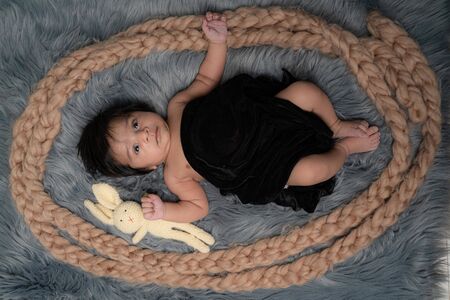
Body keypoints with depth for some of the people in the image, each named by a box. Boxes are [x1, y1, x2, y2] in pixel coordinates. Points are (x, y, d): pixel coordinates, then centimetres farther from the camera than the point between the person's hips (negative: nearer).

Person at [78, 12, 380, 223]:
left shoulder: (177, 106, 1)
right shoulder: (175, 175, -11)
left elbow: (207, 78, 10)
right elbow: (199, 207, -11)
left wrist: (218, 41, -5)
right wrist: (163, 211, -30)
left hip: (266, 115, 5)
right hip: (267, 163, -4)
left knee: (304, 90, -16)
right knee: (310, 170, -29)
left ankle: (338, 127, 13)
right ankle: (345, 146, 5)